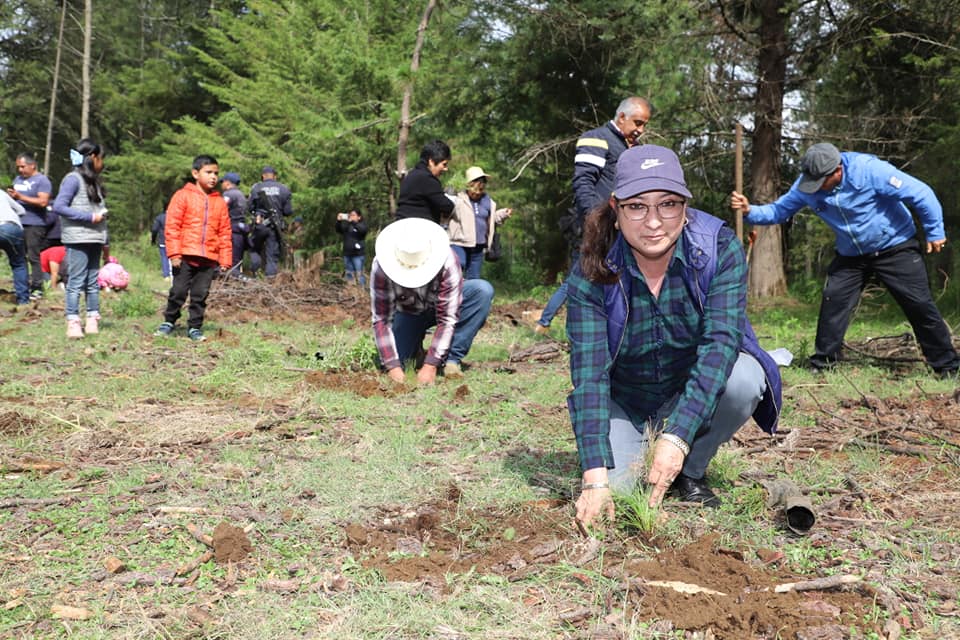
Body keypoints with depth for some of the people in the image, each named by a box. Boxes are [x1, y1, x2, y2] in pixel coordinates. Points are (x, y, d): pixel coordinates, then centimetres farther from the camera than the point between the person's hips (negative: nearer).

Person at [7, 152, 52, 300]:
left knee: (33, 257, -8)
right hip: (18, 224, 8)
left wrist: (20, 197, -16)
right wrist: (10, 195, 3)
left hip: (34, 225, -8)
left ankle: (37, 288, -4)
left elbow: (43, 202, -16)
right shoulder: (17, 179, 20)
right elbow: (14, 199, 27)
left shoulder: (42, 180, -4)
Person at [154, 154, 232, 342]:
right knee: (178, 291, 2)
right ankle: (168, 322, 20)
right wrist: (174, 253, -9)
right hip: (185, 256, -3)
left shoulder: (220, 202, 11)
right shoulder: (183, 196, 1)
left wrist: (225, 260, 7)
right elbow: (172, 226, -3)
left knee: (200, 295, 7)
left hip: (209, 258, 3)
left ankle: (195, 327, 17)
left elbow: (225, 233, 12)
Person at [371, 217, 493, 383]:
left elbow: (447, 318, -33)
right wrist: (393, 366, -34)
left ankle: (452, 359, -21)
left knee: (483, 290, -29)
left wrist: (430, 365, -37)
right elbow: (381, 319, -27)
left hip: (441, 306, -1)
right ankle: (415, 344, 13)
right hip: (408, 313, 1)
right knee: (386, 359, -21)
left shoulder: (446, 261, -36)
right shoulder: (382, 266, -32)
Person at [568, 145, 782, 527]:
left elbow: (721, 340, -31)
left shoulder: (719, 249, -21)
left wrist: (677, 437, -43)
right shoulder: (591, 275, -22)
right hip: (627, 404, 0)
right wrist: (595, 480, -38)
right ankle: (641, 451, 14)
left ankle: (690, 472, -4)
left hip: (700, 390, 1)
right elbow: (589, 375, -27)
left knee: (744, 379, -32)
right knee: (616, 484, -23)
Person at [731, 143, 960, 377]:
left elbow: (920, 194, -21)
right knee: (833, 302, -9)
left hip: (895, 247, -4)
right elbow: (778, 210, -4)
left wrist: (935, 232, -12)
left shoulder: (869, 170, -28)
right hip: (851, 255, 4)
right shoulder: (805, 185, -13)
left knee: (919, 305, -3)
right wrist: (749, 210, -25)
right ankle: (822, 364, 2)